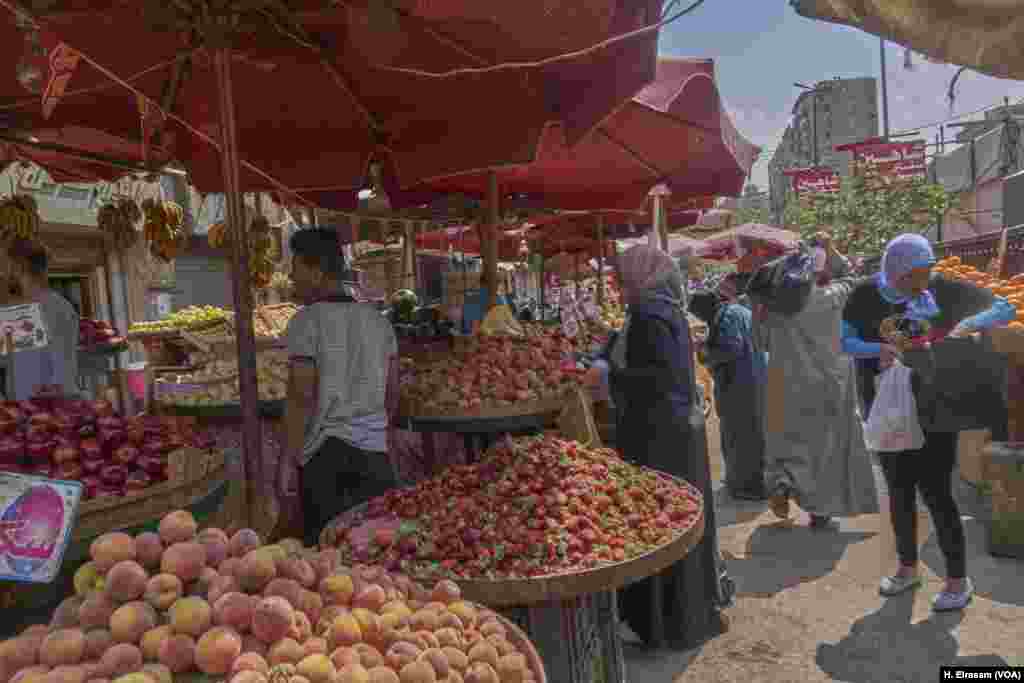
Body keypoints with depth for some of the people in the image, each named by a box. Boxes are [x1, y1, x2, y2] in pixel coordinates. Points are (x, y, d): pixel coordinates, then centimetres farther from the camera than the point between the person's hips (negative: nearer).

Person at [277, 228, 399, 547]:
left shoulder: (307, 321, -7)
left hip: (324, 450, -4)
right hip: (374, 449, 4)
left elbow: (301, 397, -11)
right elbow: (390, 393, 11)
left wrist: (287, 460, -5)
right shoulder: (378, 320, 9)